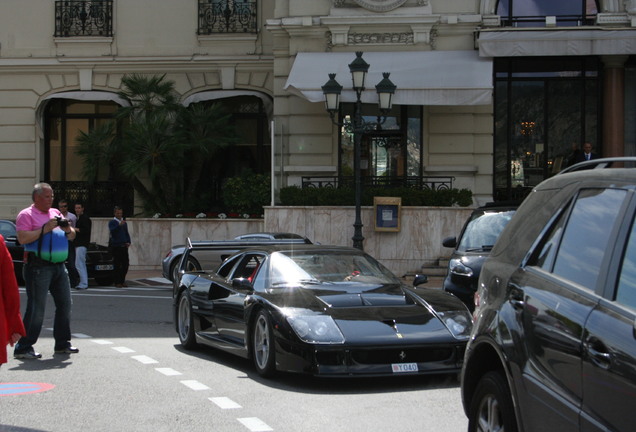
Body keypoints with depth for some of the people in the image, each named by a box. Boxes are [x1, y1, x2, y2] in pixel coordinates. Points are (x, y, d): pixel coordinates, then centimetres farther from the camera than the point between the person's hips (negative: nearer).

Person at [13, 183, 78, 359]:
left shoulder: (55, 213, 18)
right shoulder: (26, 215, -3)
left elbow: (72, 236, 20)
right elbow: (22, 238, -17)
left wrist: (68, 229, -3)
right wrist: (45, 229, -18)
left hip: (59, 265, 7)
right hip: (38, 267, -7)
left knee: (65, 304, 10)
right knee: (37, 309, -8)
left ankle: (62, 344, 21)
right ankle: (23, 348, -3)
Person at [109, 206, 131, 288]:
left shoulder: (124, 222, 18)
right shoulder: (112, 222, -2)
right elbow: (112, 231, -20)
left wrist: (128, 242, 8)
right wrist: (119, 225, -34)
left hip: (123, 246, 6)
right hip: (116, 246, -6)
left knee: (125, 264, 3)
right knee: (117, 265, -5)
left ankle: (122, 280, 15)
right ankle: (117, 282, 1)